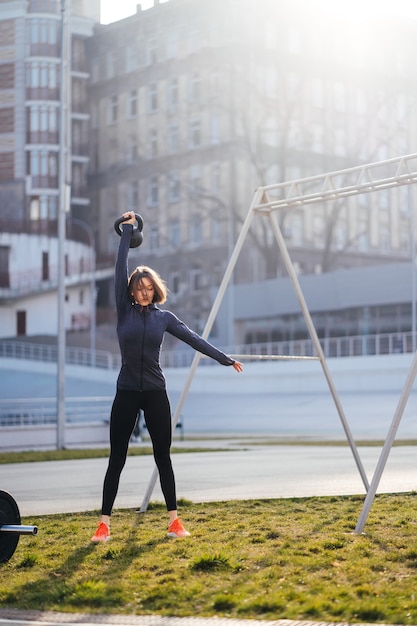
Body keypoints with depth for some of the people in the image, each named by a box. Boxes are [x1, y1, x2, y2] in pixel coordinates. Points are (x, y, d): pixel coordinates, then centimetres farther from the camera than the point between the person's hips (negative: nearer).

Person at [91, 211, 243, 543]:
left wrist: (226, 359, -2)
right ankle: (104, 524, 3)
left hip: (155, 393, 1)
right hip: (126, 393, -1)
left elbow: (194, 338, 3)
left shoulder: (164, 317, 4)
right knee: (117, 459, 0)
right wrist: (127, 233, -4)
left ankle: (174, 519, 12)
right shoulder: (124, 311, 1)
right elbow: (120, 271, -3)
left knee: (163, 457, 5)